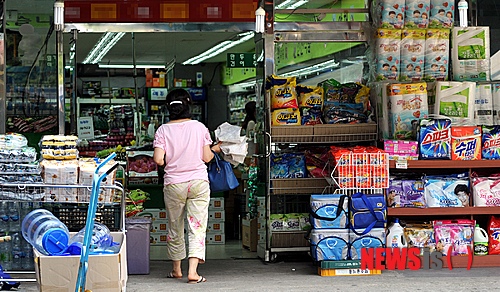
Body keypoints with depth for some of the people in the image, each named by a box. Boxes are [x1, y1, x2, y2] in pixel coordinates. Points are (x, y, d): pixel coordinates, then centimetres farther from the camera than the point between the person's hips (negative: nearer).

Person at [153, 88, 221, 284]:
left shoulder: (163, 130, -3)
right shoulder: (199, 127, -2)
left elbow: (158, 160, -10)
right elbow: (206, 157, -1)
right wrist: (215, 149, 19)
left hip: (174, 185, 1)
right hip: (199, 182, 0)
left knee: (175, 228, 15)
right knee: (197, 227, -1)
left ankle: (177, 269, 28)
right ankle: (193, 271, -12)